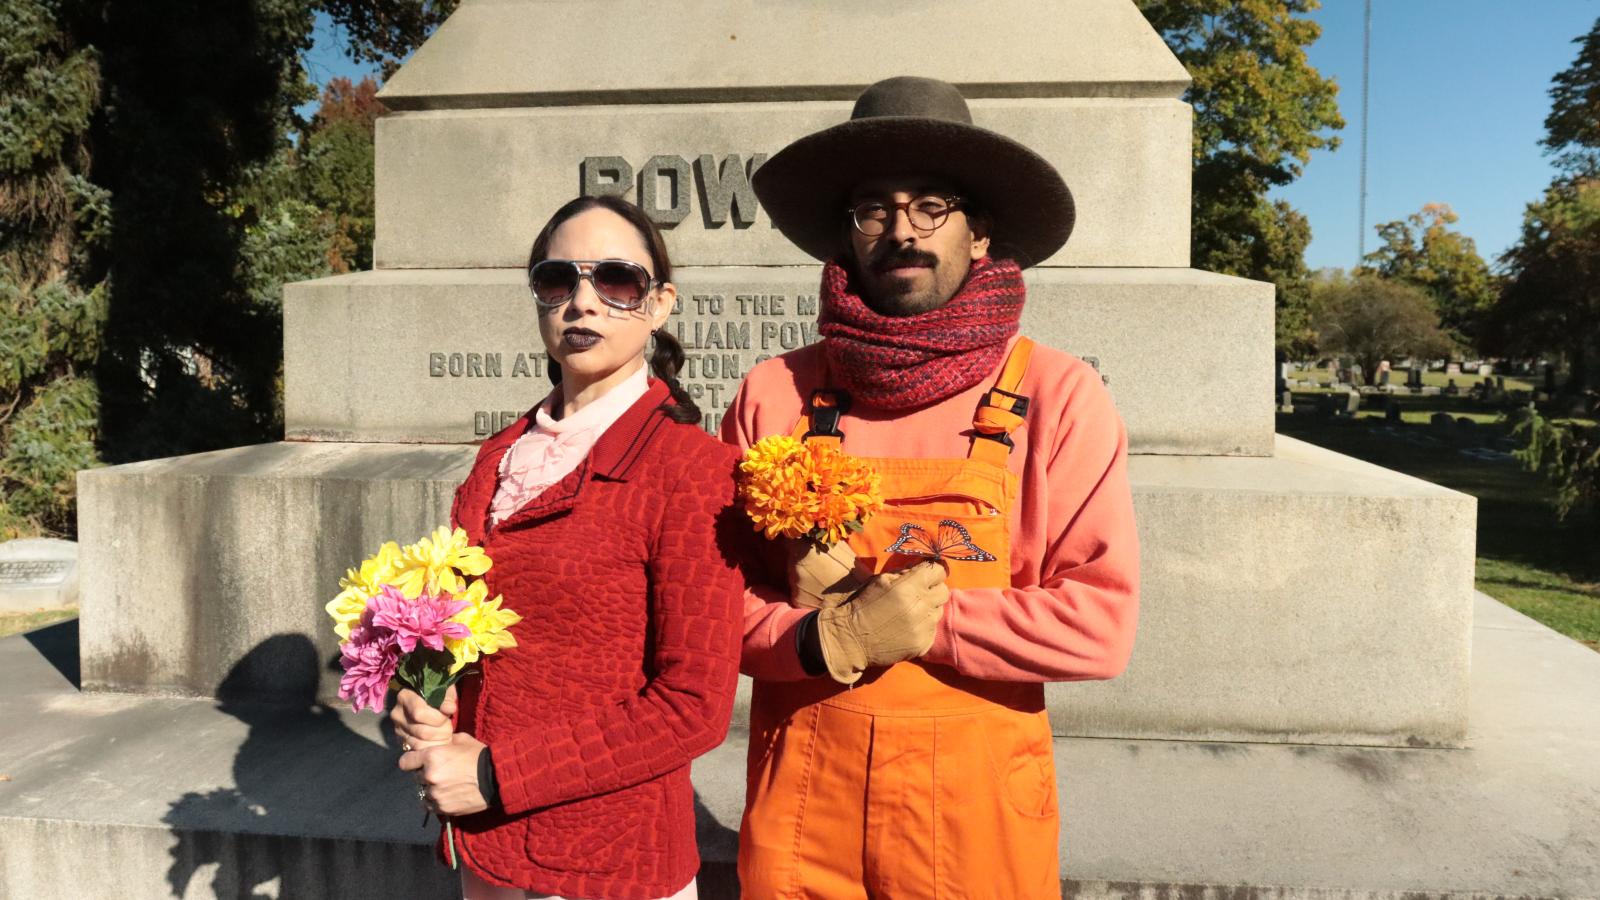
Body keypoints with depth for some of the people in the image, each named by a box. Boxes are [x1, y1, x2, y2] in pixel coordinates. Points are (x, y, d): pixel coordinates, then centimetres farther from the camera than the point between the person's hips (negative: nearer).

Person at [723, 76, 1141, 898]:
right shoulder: (775, 394, -2)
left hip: (975, 808, -1)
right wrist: (827, 638, -17)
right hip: (801, 802, 2)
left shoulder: (1055, 395, -6)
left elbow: (1100, 622, -10)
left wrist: (929, 619, -16)